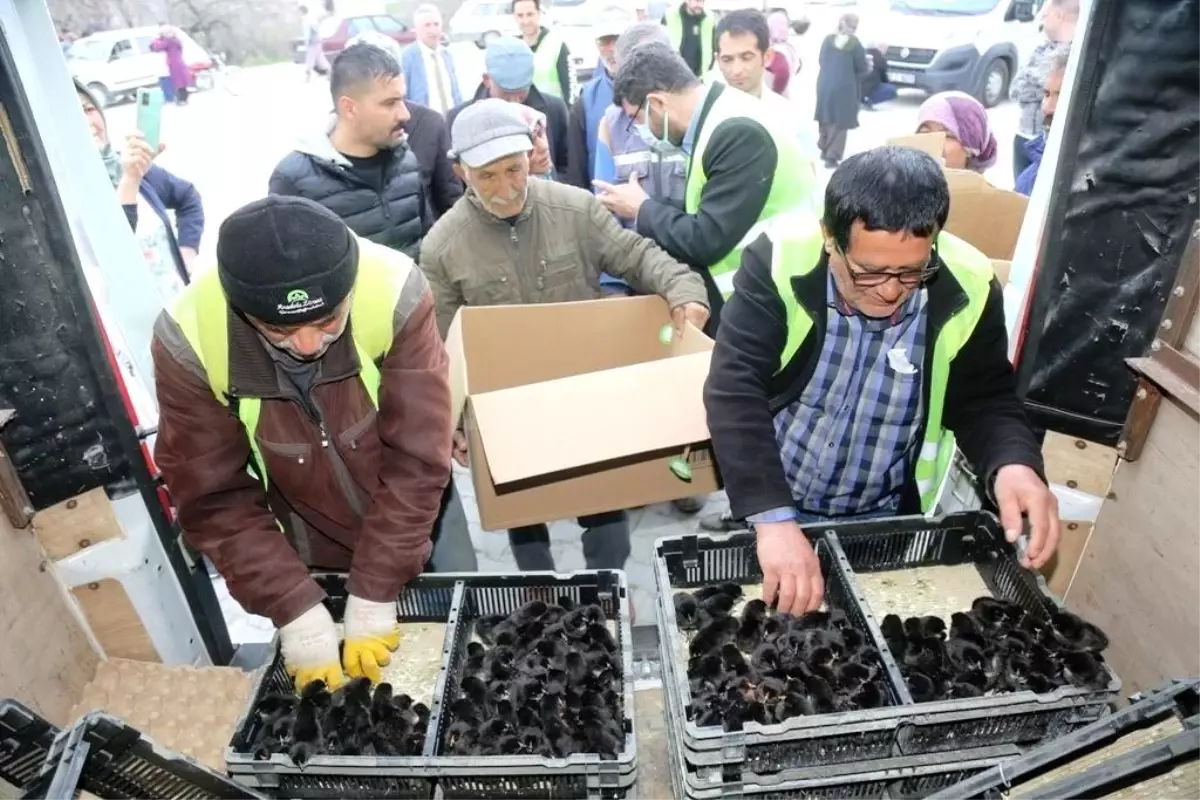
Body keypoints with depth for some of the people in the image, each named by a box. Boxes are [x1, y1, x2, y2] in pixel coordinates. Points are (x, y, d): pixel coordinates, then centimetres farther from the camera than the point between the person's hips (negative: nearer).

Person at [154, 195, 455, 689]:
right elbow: (214, 498, -16)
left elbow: (417, 460, -24)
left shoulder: (394, 295, -31)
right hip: (312, 565, 1)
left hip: (421, 537, 0)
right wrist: (296, 610, -21)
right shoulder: (188, 340, -26)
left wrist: (375, 595, -21)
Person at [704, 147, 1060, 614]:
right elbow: (735, 391, -29)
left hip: (884, 520, 2)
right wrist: (774, 519, -40)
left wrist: (1013, 465, -25)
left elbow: (986, 403, -2)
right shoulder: (780, 261, -22)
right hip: (767, 505, -1)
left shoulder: (968, 288, -14)